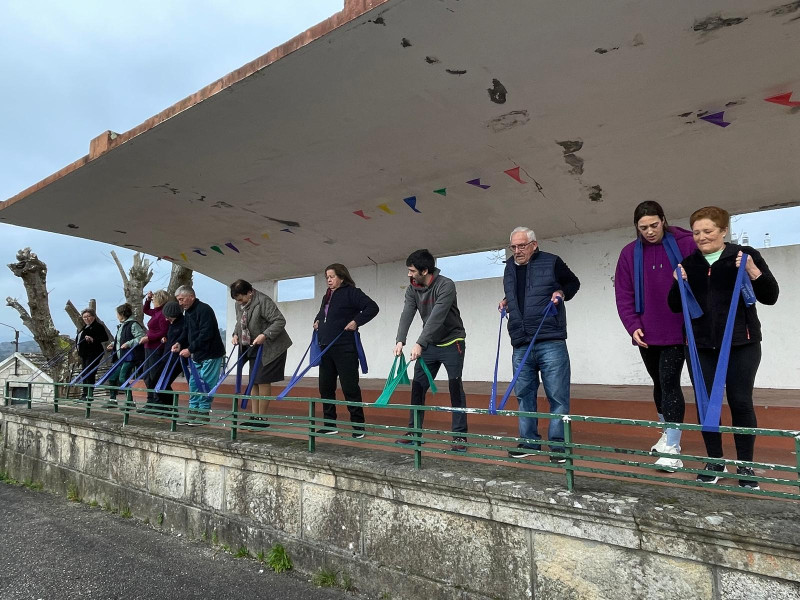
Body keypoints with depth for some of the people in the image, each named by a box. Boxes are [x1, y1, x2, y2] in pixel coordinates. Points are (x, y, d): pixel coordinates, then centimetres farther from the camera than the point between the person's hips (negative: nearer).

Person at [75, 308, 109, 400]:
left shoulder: (98, 326, -9)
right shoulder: (84, 327, 21)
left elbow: (105, 338, -19)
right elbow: (78, 339, 33)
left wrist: (93, 339, -29)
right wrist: (77, 347, 17)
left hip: (93, 354, -10)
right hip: (84, 354, 10)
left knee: (89, 373, -12)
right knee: (84, 374, 13)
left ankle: (89, 395, -10)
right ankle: (84, 394, 20)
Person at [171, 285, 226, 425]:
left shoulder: (204, 310, -17)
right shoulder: (187, 312, 13)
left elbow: (206, 334, -24)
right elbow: (186, 332, 17)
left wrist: (190, 349, -22)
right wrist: (180, 343, -3)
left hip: (211, 355, -9)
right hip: (197, 355, 9)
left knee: (205, 385, -6)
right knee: (193, 384, 12)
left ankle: (203, 413, 3)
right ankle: (193, 412, 20)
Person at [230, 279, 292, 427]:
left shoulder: (263, 301, -20)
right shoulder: (239, 304, 5)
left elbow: (280, 321, -22)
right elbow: (240, 322, 21)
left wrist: (265, 335, -30)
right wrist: (236, 334, 3)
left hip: (270, 347, -8)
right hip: (254, 347, 8)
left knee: (263, 381, -8)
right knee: (254, 382, 9)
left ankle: (262, 418, 1)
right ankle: (255, 416, 15)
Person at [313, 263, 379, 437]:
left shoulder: (351, 293, -6)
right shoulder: (327, 296, 18)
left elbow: (372, 307, -14)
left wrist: (356, 321, -19)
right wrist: (317, 320, 18)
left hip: (344, 348, -8)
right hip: (325, 348, 8)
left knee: (350, 387, -4)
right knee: (325, 387, 10)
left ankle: (358, 426, 5)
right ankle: (330, 425, 20)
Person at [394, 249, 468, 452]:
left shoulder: (446, 286, -22)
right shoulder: (412, 289, -2)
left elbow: (436, 318, -30)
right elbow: (407, 314, -14)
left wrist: (419, 344, -36)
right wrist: (400, 340, -29)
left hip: (452, 343, -6)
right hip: (429, 345, 6)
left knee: (455, 387, -8)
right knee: (417, 387, 5)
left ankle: (460, 436, -1)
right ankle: (414, 431, 16)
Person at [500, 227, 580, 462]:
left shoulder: (551, 262, -1)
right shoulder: (510, 267, 14)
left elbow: (573, 283, 12)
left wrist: (562, 292, -6)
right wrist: (507, 302, 12)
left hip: (550, 342, -5)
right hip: (521, 345, 5)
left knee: (557, 395, -1)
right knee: (524, 394, 10)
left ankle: (558, 445, 9)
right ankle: (528, 442, 22)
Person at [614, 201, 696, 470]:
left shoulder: (685, 245, -8)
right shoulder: (629, 253, 2)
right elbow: (623, 295, 1)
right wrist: (633, 326, -8)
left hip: (677, 332, -4)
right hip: (646, 334, 4)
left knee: (669, 383, -9)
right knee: (659, 383, 17)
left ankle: (672, 449, -4)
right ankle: (667, 432, 35)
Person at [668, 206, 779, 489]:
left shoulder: (746, 255, 0)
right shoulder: (688, 264, 9)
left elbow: (770, 296, -1)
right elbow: (676, 306, 10)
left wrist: (753, 271, -16)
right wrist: (680, 284, -8)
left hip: (740, 344, -3)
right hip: (701, 346, 3)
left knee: (740, 402, 0)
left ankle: (745, 465, 15)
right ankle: (715, 462, 19)